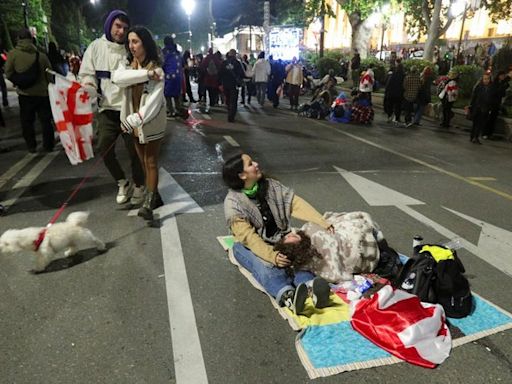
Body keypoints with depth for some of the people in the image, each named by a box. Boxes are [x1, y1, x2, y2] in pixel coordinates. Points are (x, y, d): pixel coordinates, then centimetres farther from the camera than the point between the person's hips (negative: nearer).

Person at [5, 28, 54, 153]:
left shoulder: (13, 54, -7)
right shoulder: (41, 55, -4)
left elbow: (8, 74, -4)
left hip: (25, 94, -1)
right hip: (43, 93, 1)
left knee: (27, 121, 10)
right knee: (46, 120, 10)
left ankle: (31, 146, 12)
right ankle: (48, 145, 12)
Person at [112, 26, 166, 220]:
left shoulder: (156, 69, -13)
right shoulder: (128, 65, 5)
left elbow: (154, 101, -24)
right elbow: (117, 77, -19)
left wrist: (134, 120, -32)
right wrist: (145, 74, -26)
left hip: (151, 123, -6)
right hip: (133, 122, 6)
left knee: (151, 162, -2)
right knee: (143, 162, 13)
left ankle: (148, 203, -1)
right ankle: (154, 196, 26)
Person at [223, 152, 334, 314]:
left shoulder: (271, 185, -1)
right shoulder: (233, 203, -16)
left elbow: (296, 203, -8)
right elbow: (248, 236, -23)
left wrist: (322, 222, -19)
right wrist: (271, 255, -37)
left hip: (279, 239, 4)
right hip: (250, 245, -3)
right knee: (266, 266, -35)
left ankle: (310, 287, -55)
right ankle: (287, 296, -62)